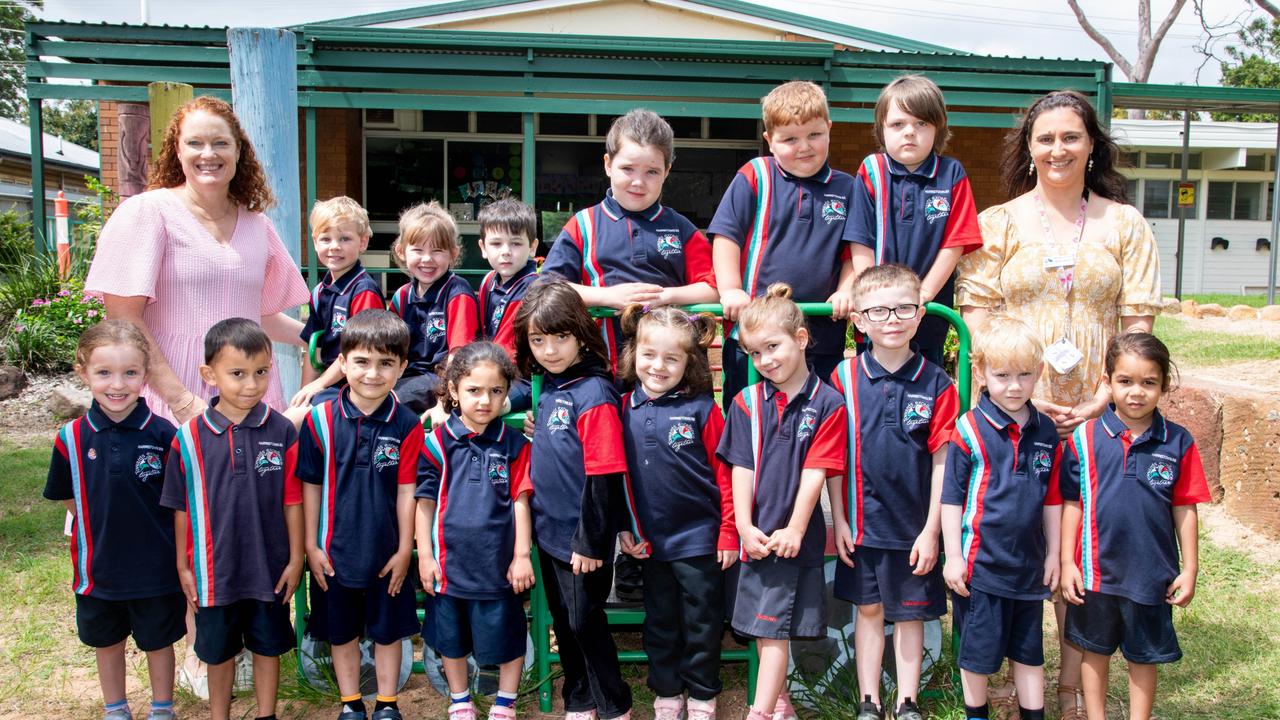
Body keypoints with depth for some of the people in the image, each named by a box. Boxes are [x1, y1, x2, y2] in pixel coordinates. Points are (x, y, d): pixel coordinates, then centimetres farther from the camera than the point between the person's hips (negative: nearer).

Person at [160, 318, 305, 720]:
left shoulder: (282, 432, -11)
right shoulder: (189, 438, -10)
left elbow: (292, 501, -5)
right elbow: (182, 508, -1)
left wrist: (295, 559, -3)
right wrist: (183, 566, 3)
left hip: (270, 567, 0)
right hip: (215, 568, 0)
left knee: (268, 646, 17)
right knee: (219, 651, 18)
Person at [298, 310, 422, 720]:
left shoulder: (407, 425, -13)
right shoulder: (319, 420, -11)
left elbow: (406, 492, -7)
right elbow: (310, 486, -3)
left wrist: (405, 549, -4)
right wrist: (311, 546, -1)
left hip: (387, 553, -1)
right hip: (335, 551, 1)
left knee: (388, 630, 15)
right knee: (341, 631, 17)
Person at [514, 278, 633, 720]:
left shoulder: (593, 393, -20)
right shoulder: (547, 386, 5)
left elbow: (604, 476, -21)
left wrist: (591, 541, -18)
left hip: (581, 540, -8)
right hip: (550, 533, 8)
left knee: (585, 622, 6)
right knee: (563, 622, 18)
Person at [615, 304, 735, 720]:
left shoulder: (701, 409, -12)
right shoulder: (625, 410, -1)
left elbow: (725, 473, -9)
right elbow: (616, 476, 6)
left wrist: (729, 533, -9)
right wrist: (625, 529, 3)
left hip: (699, 538, -3)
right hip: (650, 540, 4)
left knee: (702, 623, 11)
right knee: (660, 623, 18)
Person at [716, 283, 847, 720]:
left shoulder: (827, 403, -6)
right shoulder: (746, 403, 3)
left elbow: (815, 472, -9)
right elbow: (742, 468, 0)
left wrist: (795, 529, -12)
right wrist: (745, 527, -7)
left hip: (795, 536, -4)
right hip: (757, 535, 4)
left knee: (774, 628, -2)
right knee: (762, 626, 14)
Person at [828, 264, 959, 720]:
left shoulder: (936, 384, -7)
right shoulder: (844, 377, -5)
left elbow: (941, 462, -4)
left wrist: (931, 530, -6)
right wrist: (838, 520, -2)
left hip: (914, 526, -1)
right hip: (862, 523, 1)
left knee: (910, 613, 12)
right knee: (868, 609, 14)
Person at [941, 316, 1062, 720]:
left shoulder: (1046, 432, 2)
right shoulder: (970, 429, -12)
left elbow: (1052, 499, 10)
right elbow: (952, 497, -9)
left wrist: (1053, 554, 11)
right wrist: (953, 556, -9)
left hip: (1029, 564, 4)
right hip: (980, 563, -4)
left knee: (1029, 651, 18)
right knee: (978, 650, 10)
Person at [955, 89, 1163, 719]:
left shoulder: (1125, 224, 10)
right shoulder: (998, 223, 7)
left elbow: (1138, 323, 4)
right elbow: (976, 317, 0)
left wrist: (1106, 399, -9)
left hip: (1097, 417, 1)